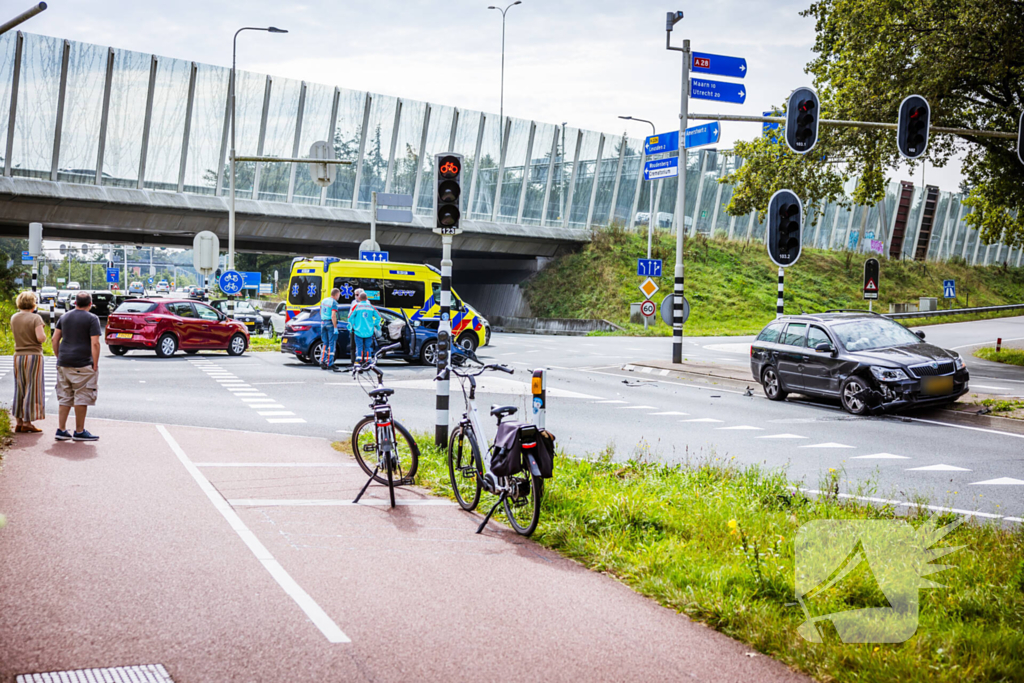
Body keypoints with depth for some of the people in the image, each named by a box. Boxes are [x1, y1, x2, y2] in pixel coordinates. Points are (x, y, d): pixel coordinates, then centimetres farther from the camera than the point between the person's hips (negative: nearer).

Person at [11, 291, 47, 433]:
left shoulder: (14, 318, 6)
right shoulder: (35, 318, -12)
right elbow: (41, 338, -21)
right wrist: (43, 331, 1)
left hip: (18, 356, 6)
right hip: (33, 355, -6)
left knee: (20, 389, 14)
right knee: (32, 389, 0)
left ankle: (19, 422, 17)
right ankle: (27, 423, 0)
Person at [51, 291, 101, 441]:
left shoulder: (64, 317, 12)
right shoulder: (92, 319, -6)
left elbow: (55, 339, 11)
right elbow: (95, 343, -13)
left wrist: (59, 357, 17)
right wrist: (95, 364, -9)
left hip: (63, 363, 6)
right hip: (83, 365, -6)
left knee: (64, 398, 11)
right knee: (82, 398, 1)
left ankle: (61, 430, 10)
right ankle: (79, 432, 4)